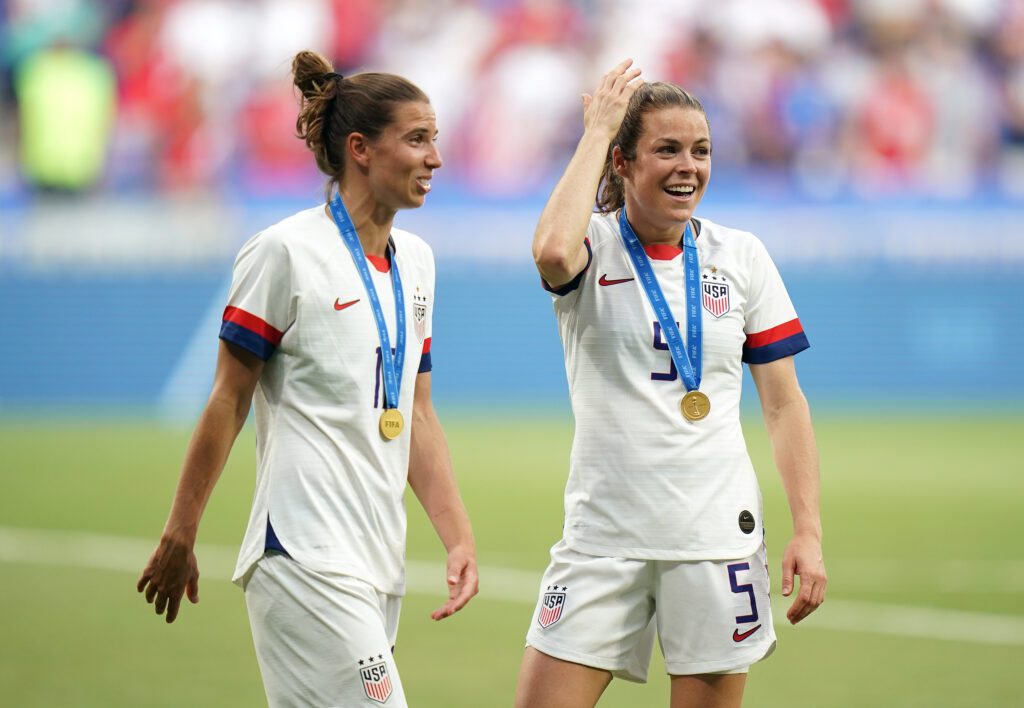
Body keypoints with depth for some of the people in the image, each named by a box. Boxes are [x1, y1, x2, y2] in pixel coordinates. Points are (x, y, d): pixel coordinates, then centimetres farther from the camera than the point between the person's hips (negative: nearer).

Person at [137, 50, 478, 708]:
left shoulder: (416, 260, 14)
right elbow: (228, 401, -5)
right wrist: (180, 536, -3)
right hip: (306, 557, -7)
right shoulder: (286, 252, -7)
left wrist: (459, 538, 8)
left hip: (378, 565, 8)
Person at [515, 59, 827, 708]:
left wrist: (809, 532, -2)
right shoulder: (594, 246, -2)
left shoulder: (741, 256, 6)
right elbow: (554, 249, -29)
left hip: (717, 535, 2)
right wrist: (597, 129, -17)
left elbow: (785, 404, 8)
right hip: (603, 535, -2)